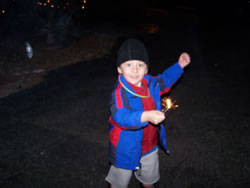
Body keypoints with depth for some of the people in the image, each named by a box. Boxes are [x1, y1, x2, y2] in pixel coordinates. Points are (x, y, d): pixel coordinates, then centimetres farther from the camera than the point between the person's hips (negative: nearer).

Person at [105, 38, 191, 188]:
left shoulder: (150, 83, -10)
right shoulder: (120, 93, -33)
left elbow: (163, 81, 14)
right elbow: (121, 116, -49)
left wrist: (179, 66, 11)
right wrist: (146, 116, -63)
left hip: (150, 146, 6)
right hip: (126, 149, -6)